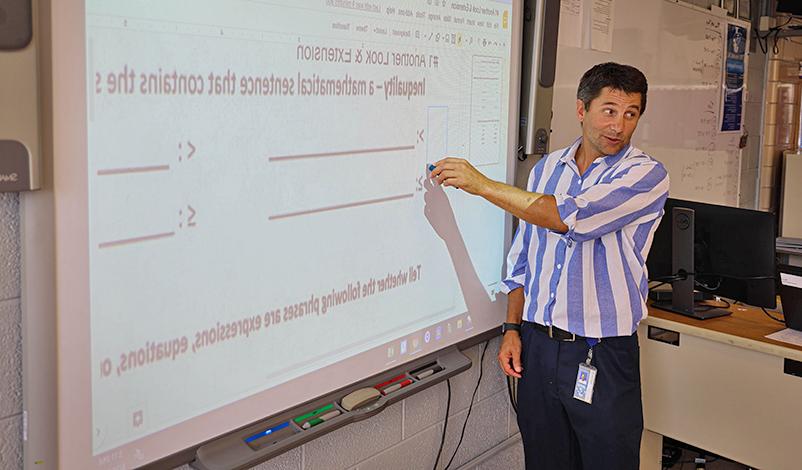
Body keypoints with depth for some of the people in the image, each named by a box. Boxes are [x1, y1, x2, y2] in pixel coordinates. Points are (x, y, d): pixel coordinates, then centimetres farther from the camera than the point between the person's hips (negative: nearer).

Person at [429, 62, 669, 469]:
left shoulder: (647, 175, -9)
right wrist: (512, 328, 7)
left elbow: (572, 218, -24)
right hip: (536, 345, 4)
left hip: (602, 357, -4)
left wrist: (481, 184, -19)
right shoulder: (547, 168, 8)